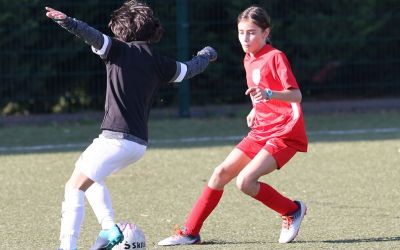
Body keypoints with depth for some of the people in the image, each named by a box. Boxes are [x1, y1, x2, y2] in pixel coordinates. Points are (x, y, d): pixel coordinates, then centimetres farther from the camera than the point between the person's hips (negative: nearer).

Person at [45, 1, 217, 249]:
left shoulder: (119, 49, -1)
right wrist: (208, 54, 50)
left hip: (116, 138, -7)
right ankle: (110, 228, 16)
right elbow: (191, 68, 29)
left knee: (75, 187, -6)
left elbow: (94, 36, -20)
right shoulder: (160, 63, 13)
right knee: (89, 177, 29)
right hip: (139, 142, 7)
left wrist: (67, 21, -35)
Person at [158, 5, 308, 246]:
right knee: (221, 173, 0)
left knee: (245, 181, -22)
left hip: (285, 133, -8)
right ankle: (190, 232, 7)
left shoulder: (276, 57, -14)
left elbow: (296, 95, -25)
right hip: (261, 130, 8)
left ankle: (292, 211, 0)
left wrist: (269, 95, -41)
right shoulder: (249, 60, 12)